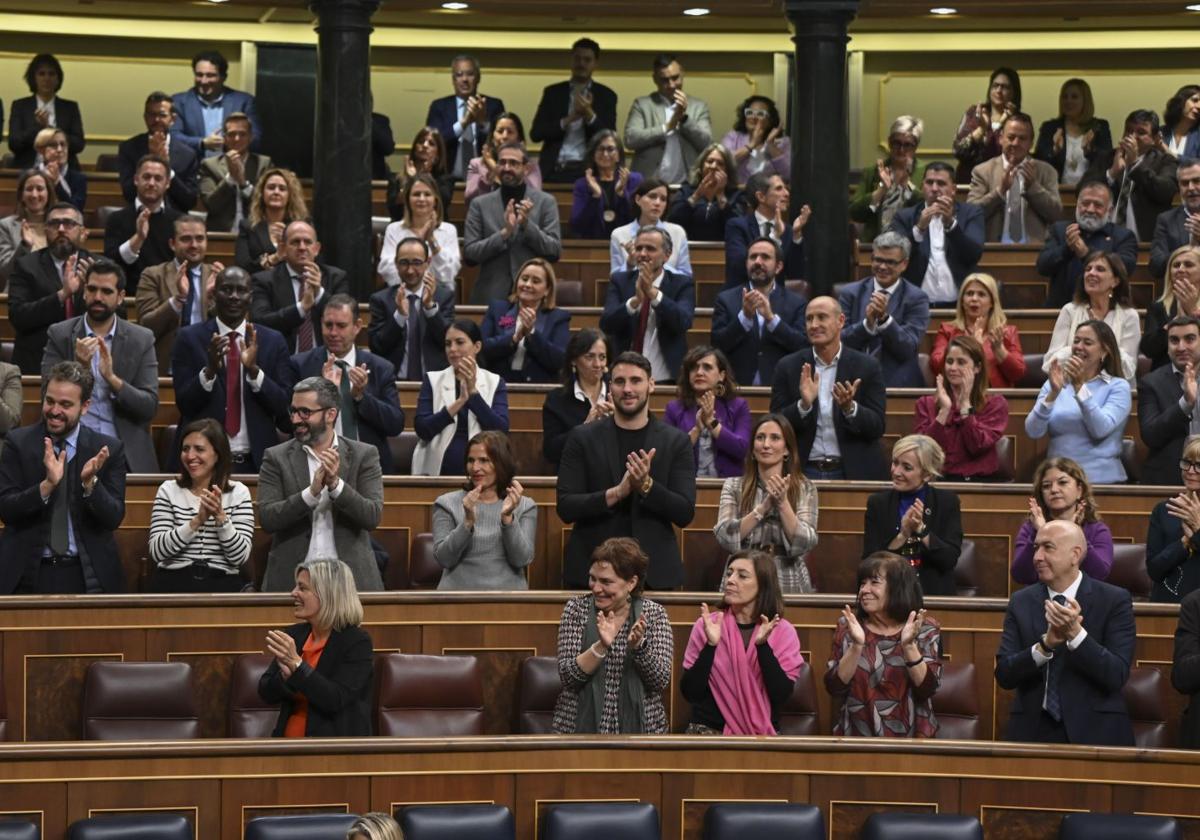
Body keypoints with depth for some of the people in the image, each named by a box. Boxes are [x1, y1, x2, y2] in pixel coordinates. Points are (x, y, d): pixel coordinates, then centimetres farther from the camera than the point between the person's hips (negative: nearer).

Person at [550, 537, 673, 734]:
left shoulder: (653, 613, 3)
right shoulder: (577, 608, 3)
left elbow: (662, 681, -3)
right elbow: (567, 675, -5)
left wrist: (638, 645, -17)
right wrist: (601, 646, -19)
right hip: (581, 727, 0)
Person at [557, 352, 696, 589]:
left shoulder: (676, 441, 4)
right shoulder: (582, 438, 4)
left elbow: (685, 513, 0)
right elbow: (565, 508, -2)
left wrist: (646, 486, -17)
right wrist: (617, 492, -17)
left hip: (654, 572, 0)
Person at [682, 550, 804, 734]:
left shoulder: (783, 631, 0)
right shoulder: (706, 625, 0)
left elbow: (782, 696, -10)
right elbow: (690, 693, -6)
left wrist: (762, 645, -18)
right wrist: (710, 645, -17)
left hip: (762, 734, 0)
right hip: (710, 731, 0)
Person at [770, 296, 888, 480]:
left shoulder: (867, 367, 1)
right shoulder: (787, 367, 4)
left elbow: (877, 428, -2)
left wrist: (850, 408, -19)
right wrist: (804, 405, -16)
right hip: (803, 472, 1)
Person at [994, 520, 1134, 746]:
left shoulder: (1114, 600, -4)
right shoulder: (1021, 602, 4)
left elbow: (1117, 676, -13)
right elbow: (1004, 674, -4)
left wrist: (1076, 633, -25)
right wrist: (1046, 643, -20)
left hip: (1095, 733, -2)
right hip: (1032, 732, 2)